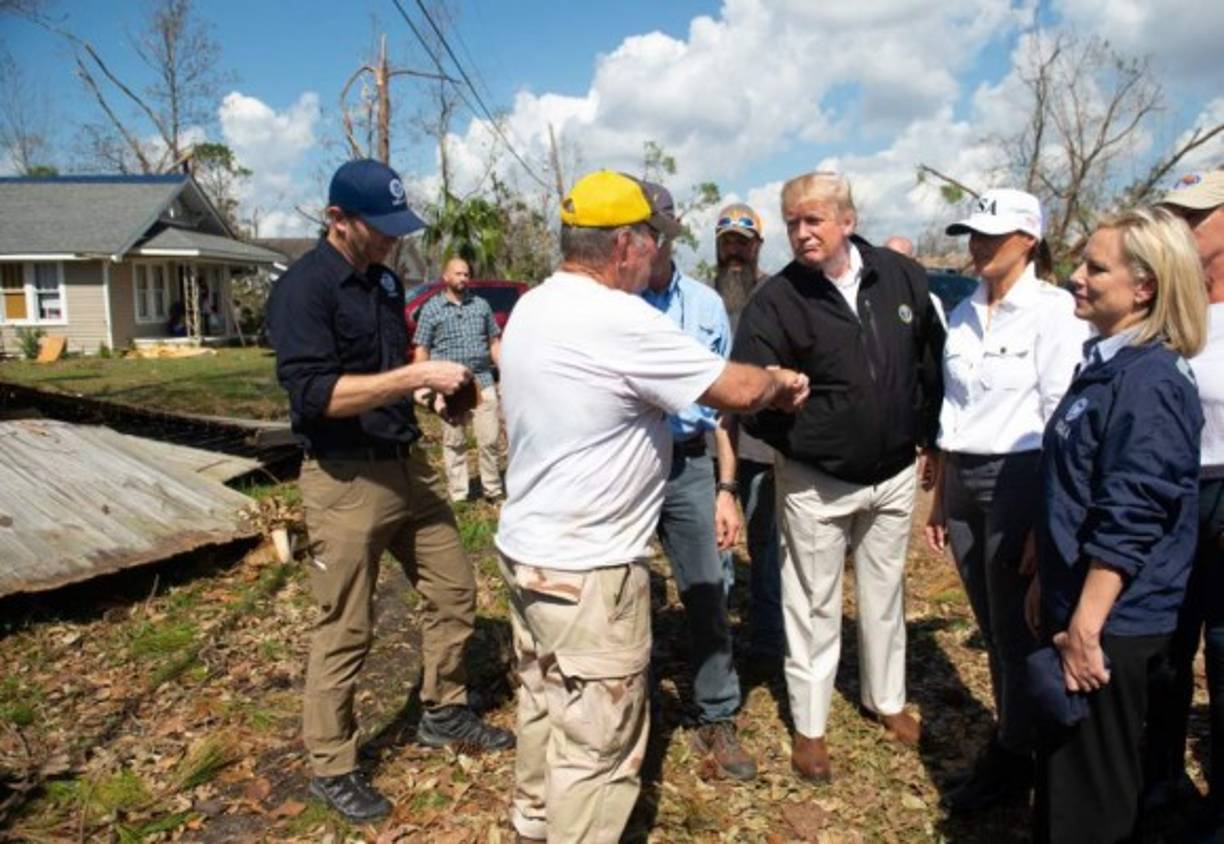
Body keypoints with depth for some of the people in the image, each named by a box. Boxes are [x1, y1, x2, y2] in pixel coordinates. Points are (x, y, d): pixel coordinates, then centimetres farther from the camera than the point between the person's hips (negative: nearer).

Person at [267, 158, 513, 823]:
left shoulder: (384, 278, 11)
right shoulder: (302, 289, -14)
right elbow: (313, 394, -24)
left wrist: (438, 382, 3)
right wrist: (415, 376, -27)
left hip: (408, 465, 8)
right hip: (345, 481, -8)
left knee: (454, 592, 15)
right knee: (343, 632, 4)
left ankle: (444, 714, 36)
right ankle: (331, 769, 24)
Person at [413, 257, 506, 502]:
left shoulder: (481, 305, 13)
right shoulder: (432, 308, 5)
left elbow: (494, 342, 15)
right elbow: (422, 350, 3)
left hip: (483, 381, 2)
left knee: (490, 440, -2)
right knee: (454, 442, 4)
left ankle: (493, 491, 10)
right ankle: (458, 495, 13)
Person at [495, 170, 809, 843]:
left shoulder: (531, 308, 7)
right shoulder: (618, 319, -22)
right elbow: (736, 390, -17)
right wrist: (783, 382, 6)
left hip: (525, 548, 10)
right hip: (587, 569, -10)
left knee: (545, 706, 25)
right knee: (598, 745, 6)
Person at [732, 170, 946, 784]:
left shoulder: (902, 277, -5)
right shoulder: (776, 300, -15)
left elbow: (932, 360, 6)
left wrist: (930, 436, 7)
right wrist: (794, 439, -30)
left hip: (895, 474, 4)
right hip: (816, 483, -3)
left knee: (885, 593, 21)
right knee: (813, 604, 9)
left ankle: (886, 699, 42)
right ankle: (809, 726, 27)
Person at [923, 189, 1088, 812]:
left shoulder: (1055, 312, -10)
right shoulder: (962, 316, 9)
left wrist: (1048, 521, -14)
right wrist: (939, 497, 13)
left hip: (1018, 481, -6)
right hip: (962, 481, 6)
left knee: (1016, 629, 6)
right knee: (991, 628, 15)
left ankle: (1009, 758, 26)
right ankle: (1016, 742, 33)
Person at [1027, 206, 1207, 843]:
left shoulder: (1148, 383, -20)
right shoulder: (1104, 365, 9)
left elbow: (1129, 520, -24)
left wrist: (1086, 627, -22)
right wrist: (1046, 579, 19)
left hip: (1110, 625, -9)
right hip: (1076, 608, 9)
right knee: (1062, 763, 24)